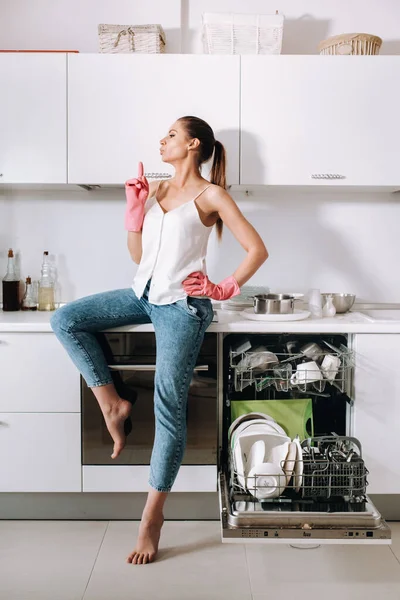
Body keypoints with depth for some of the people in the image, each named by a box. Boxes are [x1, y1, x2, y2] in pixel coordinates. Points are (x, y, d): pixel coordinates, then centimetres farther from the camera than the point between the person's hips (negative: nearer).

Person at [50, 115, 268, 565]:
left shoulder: (210, 195, -3)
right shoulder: (154, 188, 14)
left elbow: (257, 249, -7)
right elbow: (139, 255, 12)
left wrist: (224, 289, -9)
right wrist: (134, 208, 3)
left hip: (182, 306, -7)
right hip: (144, 294, 7)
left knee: (169, 407, -8)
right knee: (64, 320, -7)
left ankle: (152, 515, 3)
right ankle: (112, 404, 2)